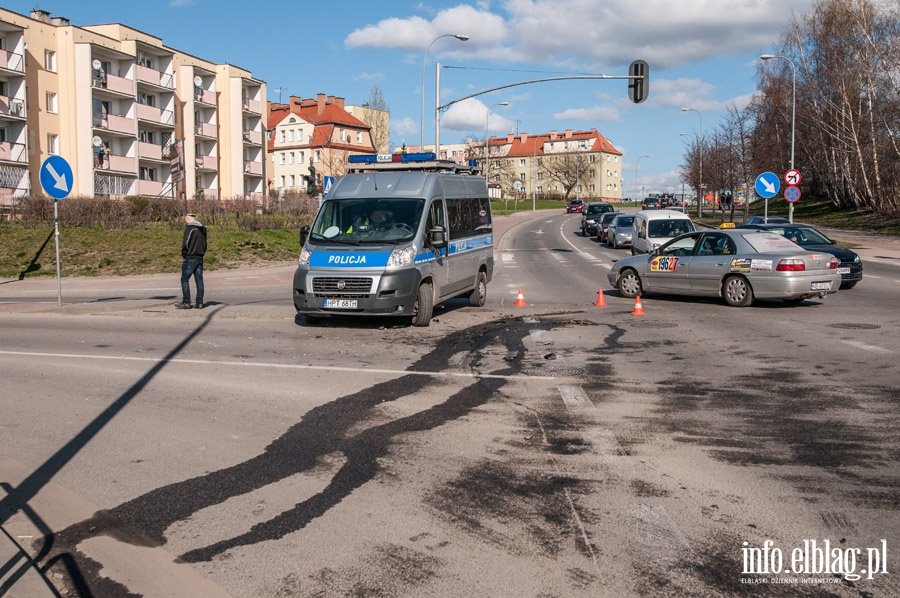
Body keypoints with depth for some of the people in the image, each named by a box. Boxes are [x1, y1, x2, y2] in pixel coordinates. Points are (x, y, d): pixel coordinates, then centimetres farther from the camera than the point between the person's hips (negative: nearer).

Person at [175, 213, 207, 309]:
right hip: (200, 258, 7)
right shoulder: (202, 229, 13)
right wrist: (202, 253, 14)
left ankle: (186, 302, -4)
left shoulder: (189, 228, -11)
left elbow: (185, 242, -15)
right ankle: (199, 302, 7)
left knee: (185, 280, -1)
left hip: (190, 258, -7)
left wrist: (184, 254, -2)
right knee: (199, 280, 7)